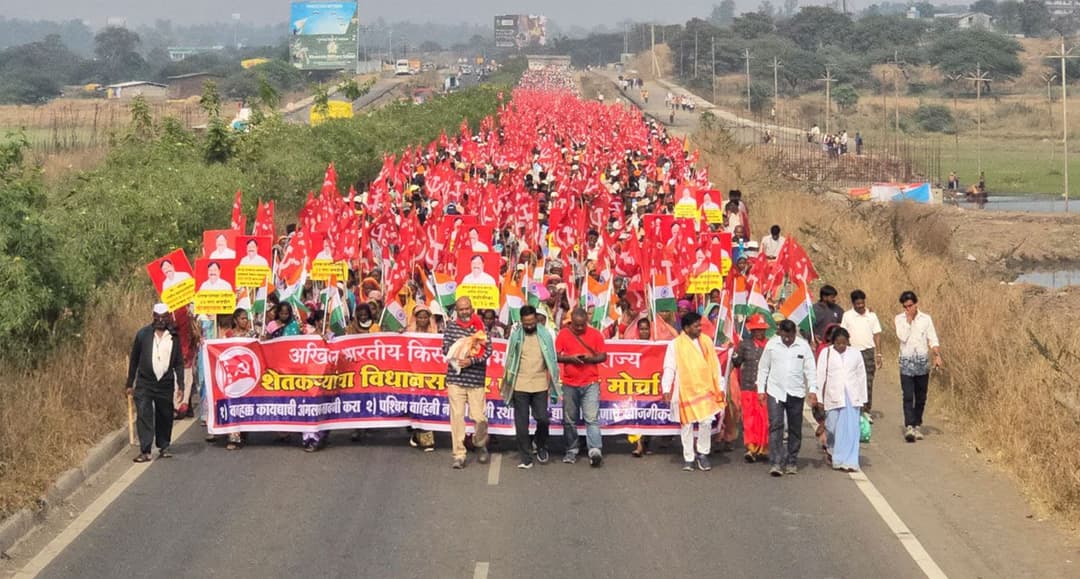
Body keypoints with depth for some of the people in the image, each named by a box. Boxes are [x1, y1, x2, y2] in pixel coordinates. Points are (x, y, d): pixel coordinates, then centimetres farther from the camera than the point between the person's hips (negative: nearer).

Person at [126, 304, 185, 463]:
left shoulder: (174, 337, 5)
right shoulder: (143, 334, 0)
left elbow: (179, 362, 9)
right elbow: (134, 360, 5)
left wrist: (180, 385, 3)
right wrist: (130, 384, 5)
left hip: (166, 384, 2)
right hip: (145, 383, -2)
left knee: (165, 417, 9)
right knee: (144, 415, -10)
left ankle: (164, 448, 22)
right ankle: (145, 451, -11)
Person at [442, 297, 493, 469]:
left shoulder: (481, 327, 3)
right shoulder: (451, 327, 8)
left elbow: (488, 350, -4)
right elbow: (445, 348, 3)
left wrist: (472, 361, -18)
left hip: (476, 379, -1)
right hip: (455, 377, 1)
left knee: (479, 417, -2)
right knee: (457, 416, -3)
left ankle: (480, 445, 28)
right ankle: (459, 455, 3)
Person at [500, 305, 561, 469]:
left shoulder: (545, 335, 1)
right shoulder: (515, 335, 2)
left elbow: (551, 362, 4)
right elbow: (509, 360, 7)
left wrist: (550, 383, -1)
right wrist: (504, 383, 4)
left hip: (540, 386, 0)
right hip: (519, 386, 0)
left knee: (543, 419, -5)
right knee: (521, 424, 1)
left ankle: (540, 446, 24)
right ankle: (525, 458, 9)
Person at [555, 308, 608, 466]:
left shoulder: (595, 334, 2)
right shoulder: (563, 334, 2)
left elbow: (603, 356, 4)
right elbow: (555, 356, 1)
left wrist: (591, 358, -15)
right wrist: (571, 358, -17)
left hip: (591, 383, -2)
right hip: (570, 384, 2)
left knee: (592, 418, -12)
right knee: (570, 419, 8)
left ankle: (595, 451, -19)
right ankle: (571, 451, 19)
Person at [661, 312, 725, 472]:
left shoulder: (706, 341, 9)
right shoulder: (675, 344, 0)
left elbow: (715, 366, 13)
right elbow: (669, 368, -2)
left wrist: (720, 387, 11)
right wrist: (666, 389, -11)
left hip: (705, 389, 2)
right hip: (685, 391, -2)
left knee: (706, 422, -5)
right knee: (686, 424, 3)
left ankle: (703, 454, 11)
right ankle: (688, 458, 12)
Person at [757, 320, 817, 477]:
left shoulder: (803, 346, 0)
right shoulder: (772, 344, 0)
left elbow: (810, 369, 2)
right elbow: (763, 368, 7)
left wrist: (812, 390, -7)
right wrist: (761, 390, 4)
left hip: (796, 393, 1)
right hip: (775, 392, -1)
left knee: (795, 428, 8)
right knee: (775, 426, -11)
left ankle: (792, 462, 18)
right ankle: (776, 463, -14)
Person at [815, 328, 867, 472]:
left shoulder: (855, 354, 7)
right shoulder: (826, 353, 2)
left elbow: (861, 376, 10)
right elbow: (820, 376, 0)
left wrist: (862, 399, 8)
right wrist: (818, 398, -4)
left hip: (851, 397, 1)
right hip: (833, 397, -1)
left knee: (850, 429, -5)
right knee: (833, 427, 5)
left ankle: (849, 462, -4)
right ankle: (832, 451, 34)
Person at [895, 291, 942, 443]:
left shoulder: (925, 319, 3)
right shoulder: (899, 319, 1)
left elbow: (933, 340, 1)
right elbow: (902, 337, -12)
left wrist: (937, 356, -12)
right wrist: (908, 320, -10)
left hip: (923, 361, 2)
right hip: (906, 362, -2)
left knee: (921, 397, 8)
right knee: (908, 396, -12)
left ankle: (917, 426, 19)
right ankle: (909, 427, -20)